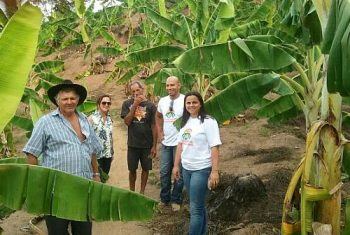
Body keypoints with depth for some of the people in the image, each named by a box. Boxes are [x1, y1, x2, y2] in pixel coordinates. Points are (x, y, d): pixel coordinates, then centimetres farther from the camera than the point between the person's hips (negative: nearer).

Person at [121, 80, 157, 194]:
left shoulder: (150, 106, -4)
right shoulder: (127, 104, -2)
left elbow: (153, 126, -2)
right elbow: (127, 122, -13)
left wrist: (154, 145, -4)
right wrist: (135, 104, -18)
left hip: (147, 144, 0)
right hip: (133, 144, 0)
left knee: (145, 168, 10)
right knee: (132, 169, 10)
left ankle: (142, 192, 26)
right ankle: (131, 192, 27)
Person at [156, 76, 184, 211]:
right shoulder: (162, 101, 5)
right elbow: (158, 117, 22)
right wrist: (159, 133, 11)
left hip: (180, 143, -5)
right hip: (165, 143, 5)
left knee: (179, 173, 5)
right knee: (164, 172, 12)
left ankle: (176, 200, 20)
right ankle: (164, 199, 28)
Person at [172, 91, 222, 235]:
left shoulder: (208, 122, -13)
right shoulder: (185, 121, 9)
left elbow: (214, 147, -17)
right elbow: (180, 144, 13)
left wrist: (215, 171, -21)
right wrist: (176, 165, 13)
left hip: (201, 169, -7)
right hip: (186, 169, 7)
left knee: (195, 208, -1)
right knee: (199, 205, 18)